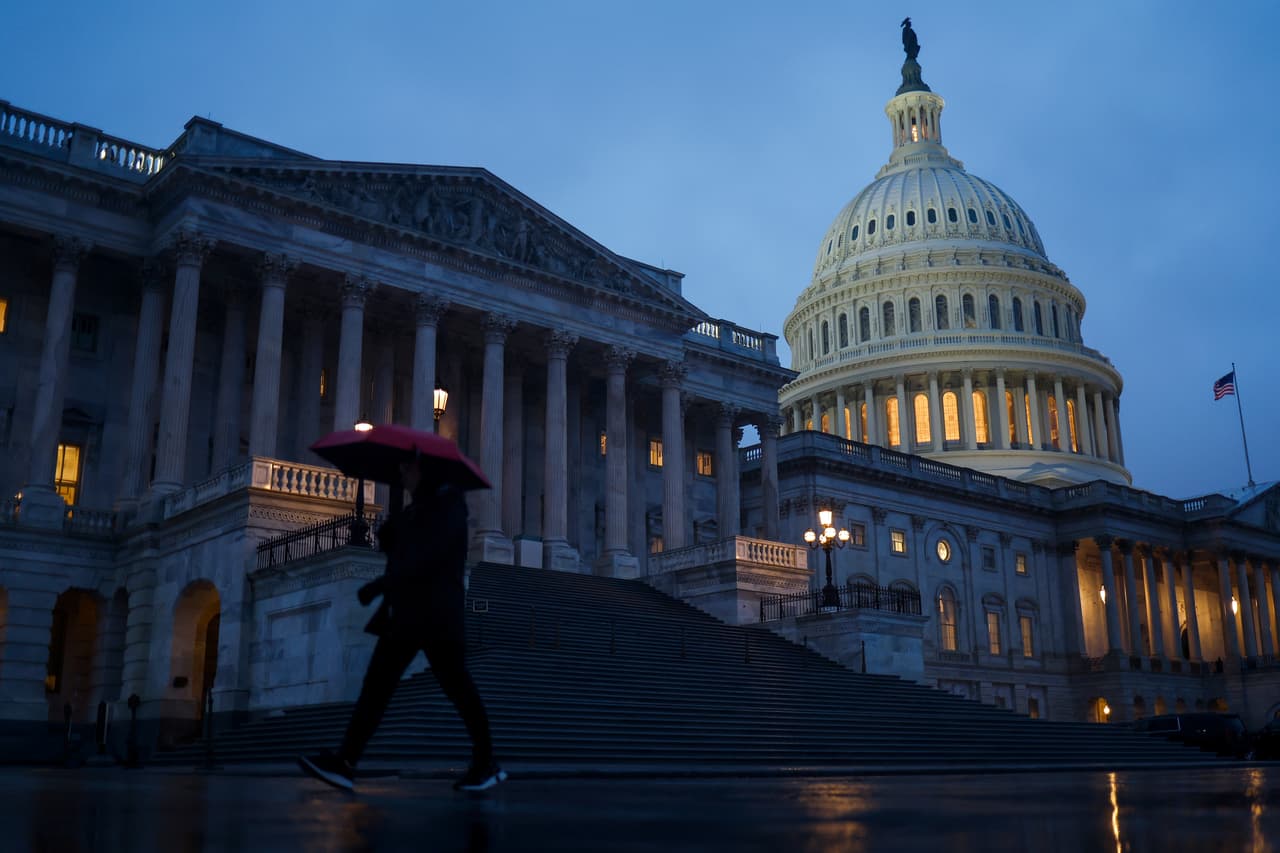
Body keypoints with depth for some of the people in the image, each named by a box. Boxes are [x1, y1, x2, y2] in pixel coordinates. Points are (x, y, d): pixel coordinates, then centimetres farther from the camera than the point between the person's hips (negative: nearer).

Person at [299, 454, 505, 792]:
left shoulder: (450, 506, -7)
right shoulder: (414, 511, 21)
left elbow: (426, 556, -18)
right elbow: (387, 543, 18)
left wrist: (379, 585, -19)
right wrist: (395, 522, -1)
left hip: (437, 615, -8)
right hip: (404, 614, 8)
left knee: (457, 686, -3)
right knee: (376, 685, -2)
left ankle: (486, 763, 9)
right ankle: (344, 763, -7)